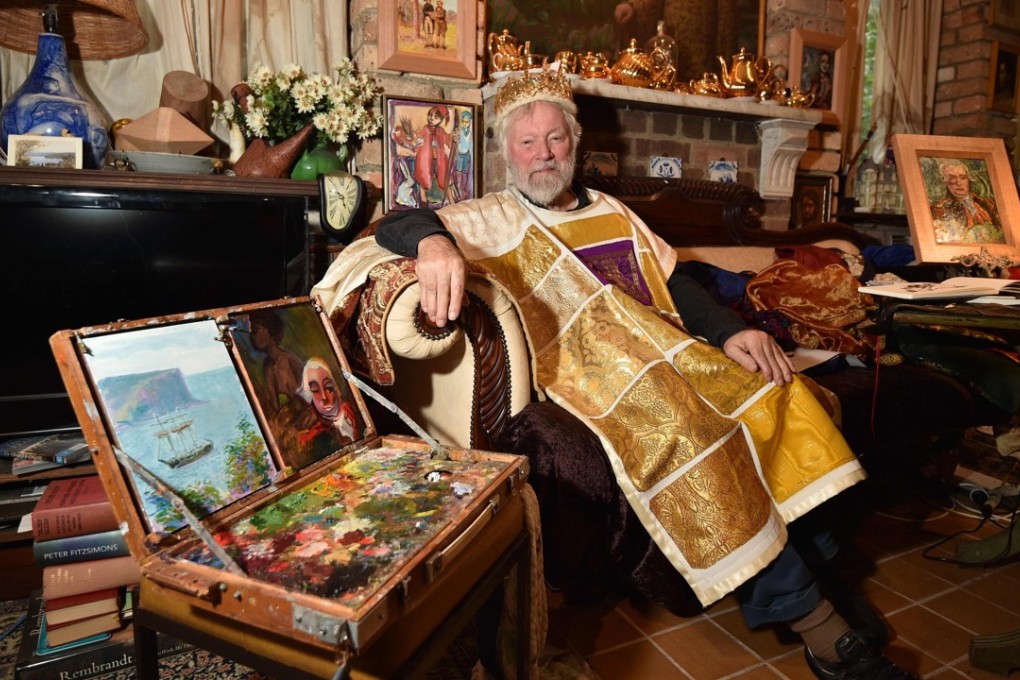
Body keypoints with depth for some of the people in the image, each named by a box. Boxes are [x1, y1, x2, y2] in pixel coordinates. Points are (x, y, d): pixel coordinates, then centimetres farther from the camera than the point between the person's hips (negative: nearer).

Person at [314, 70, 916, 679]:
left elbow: (676, 282, 18)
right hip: (586, 373, -6)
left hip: (667, 352, 6)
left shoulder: (613, 213, 25)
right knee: (691, 428, -28)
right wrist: (432, 240, -29)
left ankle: (809, 557, -4)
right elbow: (396, 224, -4)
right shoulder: (490, 220, 9)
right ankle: (804, 612, -14)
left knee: (773, 395, -15)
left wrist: (732, 329, 0)